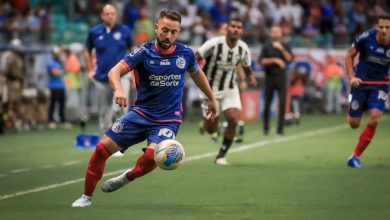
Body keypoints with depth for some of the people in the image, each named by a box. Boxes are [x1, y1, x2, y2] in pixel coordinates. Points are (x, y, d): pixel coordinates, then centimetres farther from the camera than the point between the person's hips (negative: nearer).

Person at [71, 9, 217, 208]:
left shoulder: (185, 54, -2)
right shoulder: (144, 52, -9)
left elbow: (197, 74, 21)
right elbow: (114, 71, -22)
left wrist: (211, 98, 29)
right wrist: (118, 89, -43)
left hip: (168, 120, 0)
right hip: (140, 114, 1)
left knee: (152, 155, -29)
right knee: (103, 147, -10)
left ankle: (127, 177, 3)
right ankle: (87, 196, 9)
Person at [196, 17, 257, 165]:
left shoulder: (243, 48, -7)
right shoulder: (214, 44, -20)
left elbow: (246, 67, 11)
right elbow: (195, 59, -12)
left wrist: (250, 76, -11)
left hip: (231, 90, 3)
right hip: (211, 90, -3)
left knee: (234, 119, -19)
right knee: (212, 130, 2)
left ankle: (221, 155, -1)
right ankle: (204, 124, 44)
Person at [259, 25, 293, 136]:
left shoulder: (285, 47, 10)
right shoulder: (266, 47, 6)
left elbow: (290, 59, -4)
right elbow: (261, 61, -5)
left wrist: (281, 49, -14)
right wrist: (274, 60, -13)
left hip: (281, 77, 0)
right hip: (269, 77, 0)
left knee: (282, 102, -10)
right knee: (267, 103, 3)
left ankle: (280, 128, -6)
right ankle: (266, 127, 19)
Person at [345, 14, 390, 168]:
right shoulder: (367, 37, -16)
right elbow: (349, 56, -1)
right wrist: (352, 77, -12)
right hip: (361, 81, 0)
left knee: (374, 118, -21)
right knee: (353, 123, 2)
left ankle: (355, 156, -8)